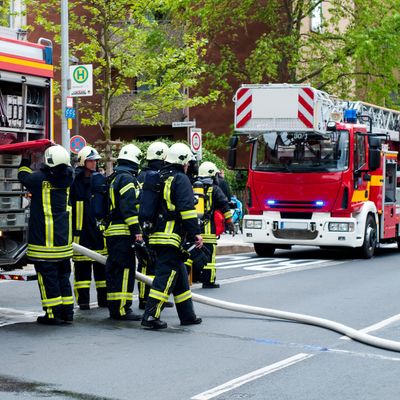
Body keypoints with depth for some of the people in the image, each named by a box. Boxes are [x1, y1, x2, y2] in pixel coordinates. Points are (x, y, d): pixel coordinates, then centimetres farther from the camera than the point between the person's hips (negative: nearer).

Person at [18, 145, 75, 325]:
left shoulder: (40, 179, -13)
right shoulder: (67, 179, -1)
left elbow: (23, 175, 7)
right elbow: (68, 168, 24)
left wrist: (25, 160, 24)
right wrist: (59, 150, 28)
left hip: (43, 240, -5)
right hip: (64, 239, 5)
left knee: (47, 277, 0)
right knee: (63, 276, 15)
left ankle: (53, 314, 1)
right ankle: (67, 312, 17)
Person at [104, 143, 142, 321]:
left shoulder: (115, 178, 20)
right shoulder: (127, 178, -10)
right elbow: (129, 206, -19)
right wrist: (137, 230, -19)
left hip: (112, 231, 10)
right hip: (123, 233, -10)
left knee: (114, 270, 12)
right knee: (125, 270, -9)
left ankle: (114, 307, 17)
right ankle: (122, 309, -11)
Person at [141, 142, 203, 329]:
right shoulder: (180, 179, -7)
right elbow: (187, 209, -15)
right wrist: (196, 233, -13)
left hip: (156, 235, 9)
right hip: (171, 237, -9)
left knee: (179, 274, 16)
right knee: (166, 276, -7)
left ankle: (187, 315, 22)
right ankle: (151, 316, -12)